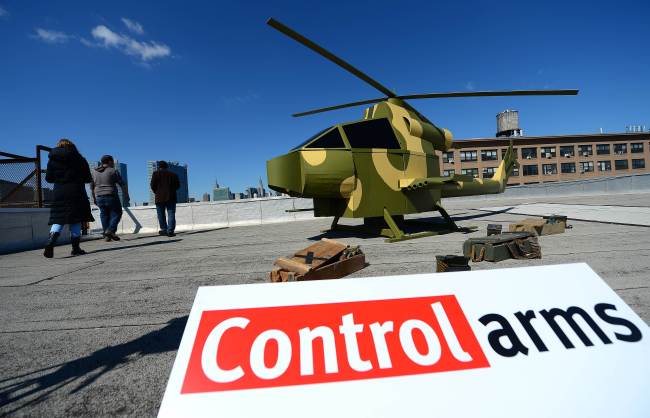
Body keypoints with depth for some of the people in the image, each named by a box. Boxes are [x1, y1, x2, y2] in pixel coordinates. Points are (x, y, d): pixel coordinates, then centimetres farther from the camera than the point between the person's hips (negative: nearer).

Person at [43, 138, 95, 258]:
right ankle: (75, 248, 4)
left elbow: (49, 178, 7)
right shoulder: (79, 159, 2)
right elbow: (88, 178, 2)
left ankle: (50, 244, -14)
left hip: (59, 193, 2)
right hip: (76, 193, -2)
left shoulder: (52, 159, 8)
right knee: (75, 221, 2)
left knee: (58, 220, 6)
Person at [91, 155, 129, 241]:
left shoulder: (94, 172, 11)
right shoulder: (113, 171, -5)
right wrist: (126, 195, 0)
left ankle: (106, 235, 9)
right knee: (116, 213, 7)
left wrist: (94, 198, 22)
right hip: (111, 196, -5)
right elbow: (123, 184, -8)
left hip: (99, 197, 5)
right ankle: (110, 230, -9)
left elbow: (92, 187, 15)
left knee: (104, 215, 11)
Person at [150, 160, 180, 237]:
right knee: (171, 214, -1)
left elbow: (152, 185, -2)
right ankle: (170, 231, -10)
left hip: (160, 197, -1)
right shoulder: (173, 174, 9)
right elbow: (178, 185, 7)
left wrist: (156, 192, 14)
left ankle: (164, 230, 9)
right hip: (171, 197, 1)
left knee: (161, 215, 9)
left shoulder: (156, 173, 3)